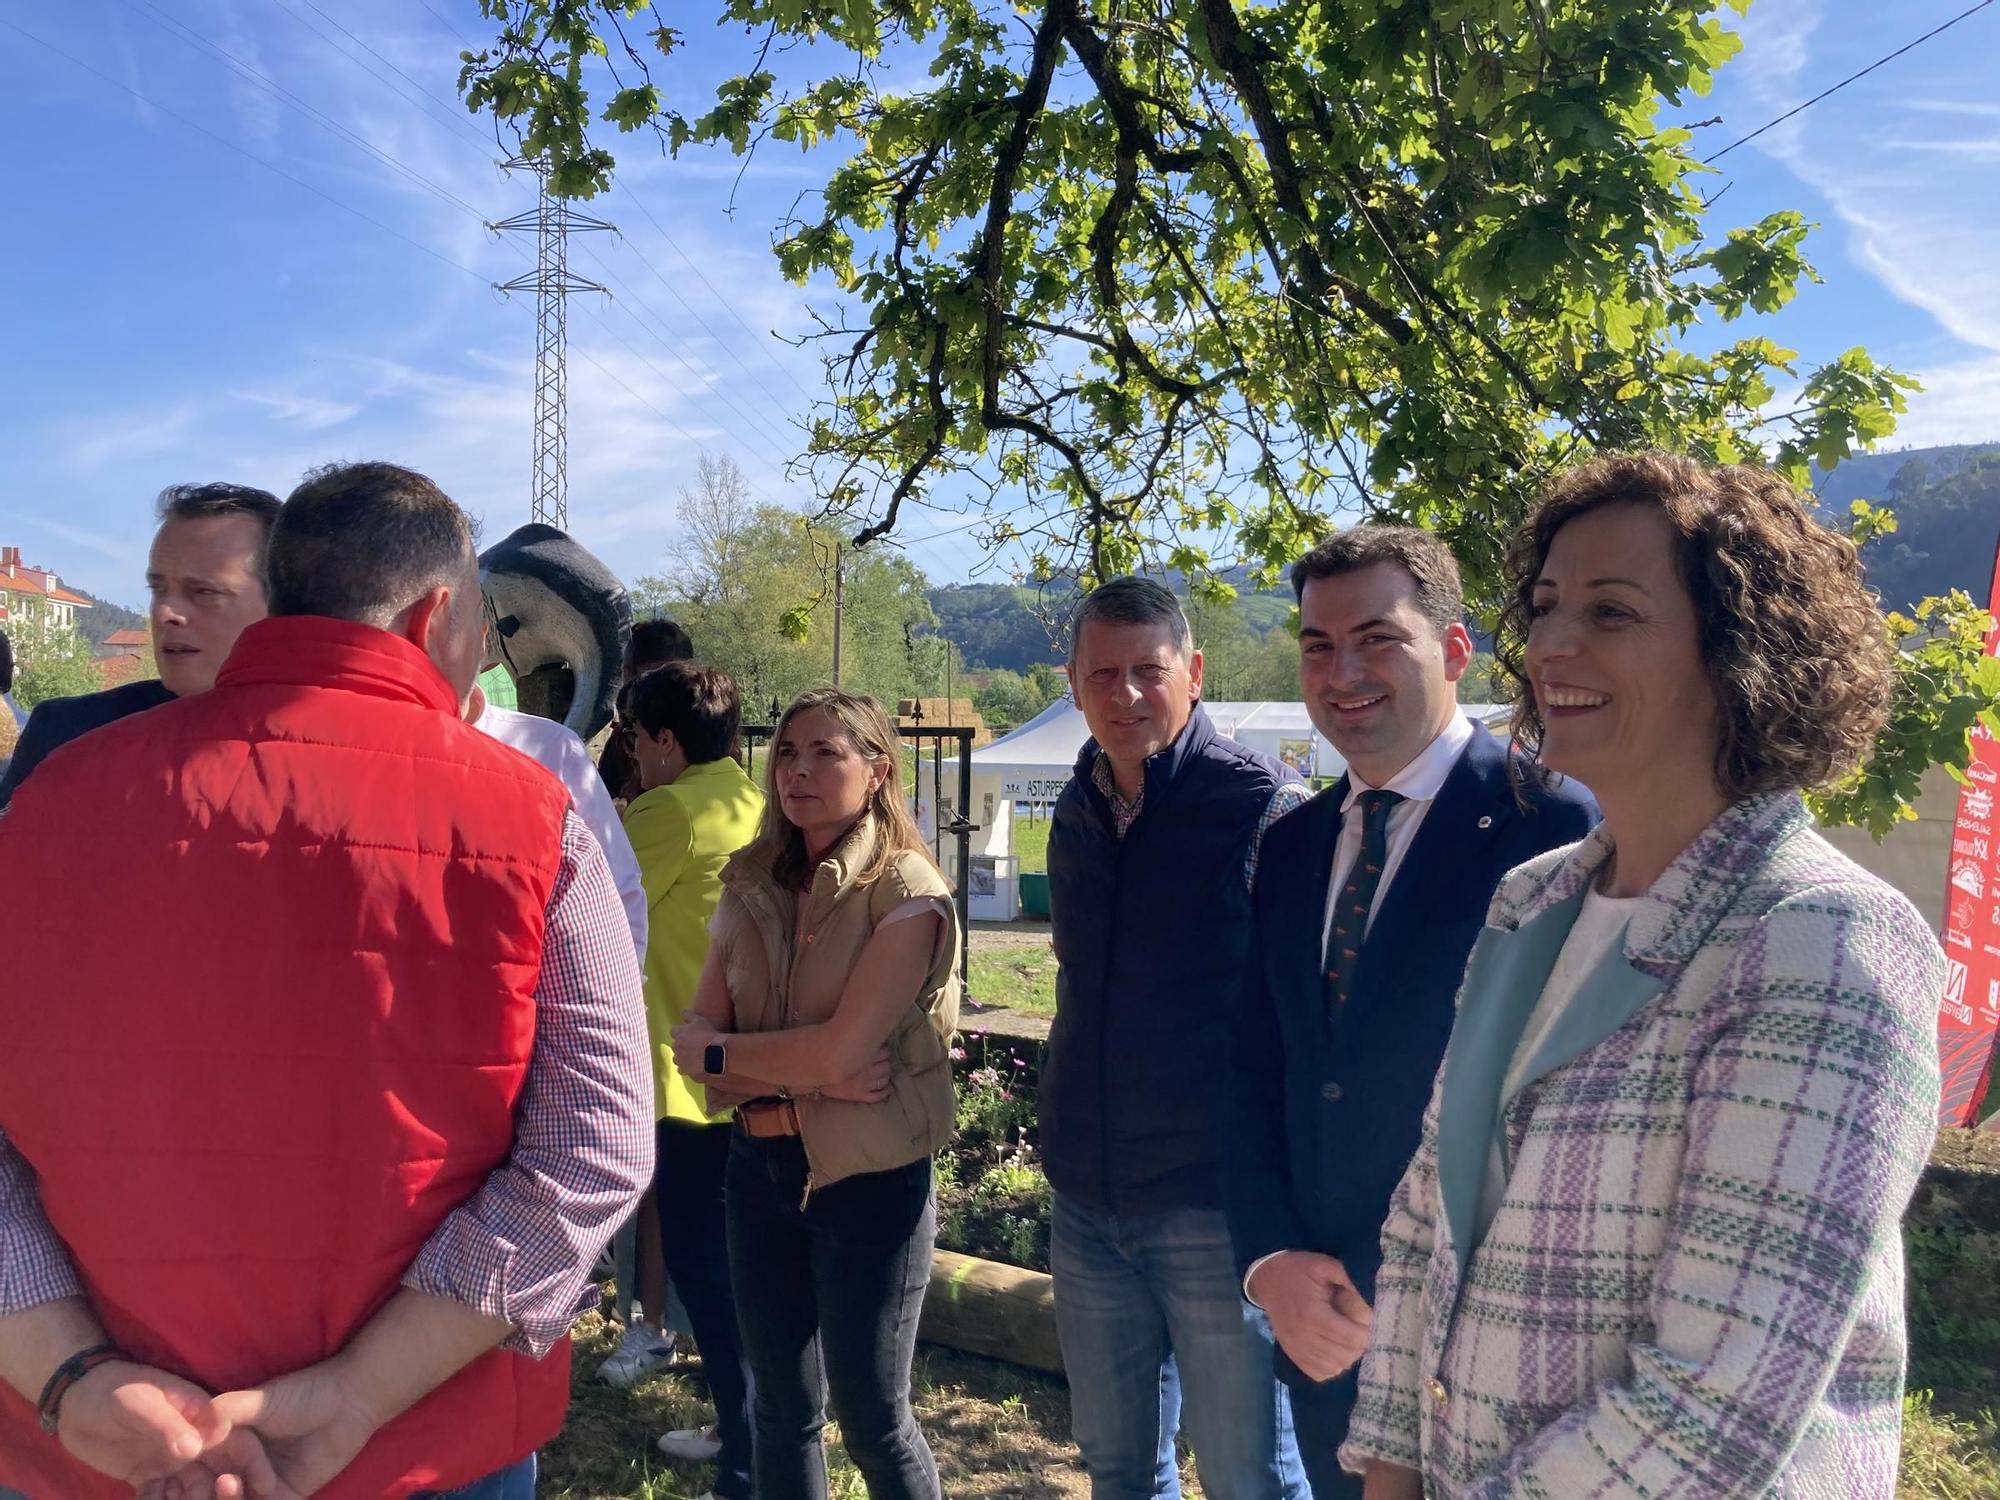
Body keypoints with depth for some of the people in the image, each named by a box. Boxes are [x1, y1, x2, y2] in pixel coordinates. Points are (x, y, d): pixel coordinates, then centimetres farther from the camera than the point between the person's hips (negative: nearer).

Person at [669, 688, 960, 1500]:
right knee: (782, 1409, 17)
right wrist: (804, 1078, -17)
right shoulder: (750, 888, 4)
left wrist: (726, 1050, -8)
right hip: (759, 1166, 5)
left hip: (868, 1180, -5)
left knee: (871, 1419, 8)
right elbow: (691, 1039, -3)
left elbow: (841, 1049, -22)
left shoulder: (907, 895, -13)